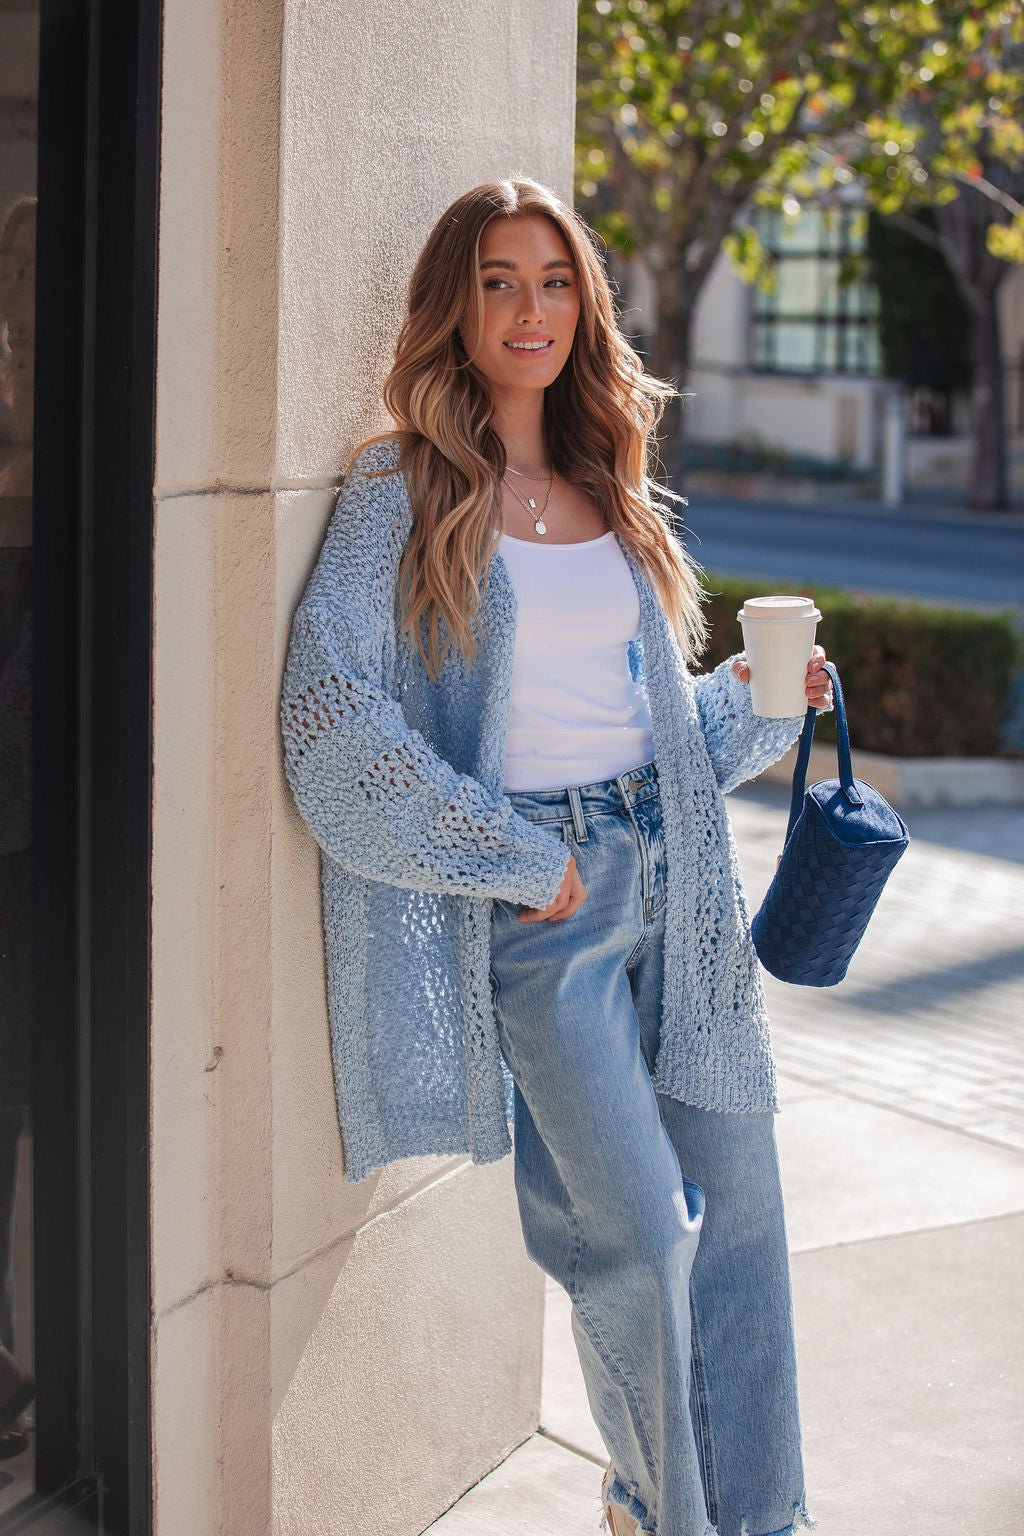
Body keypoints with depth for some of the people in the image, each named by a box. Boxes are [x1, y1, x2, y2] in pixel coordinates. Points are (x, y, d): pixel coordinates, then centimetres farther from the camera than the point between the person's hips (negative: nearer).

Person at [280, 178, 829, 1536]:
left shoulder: (610, 490, 14)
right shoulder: (403, 490, -4)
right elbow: (332, 709, -15)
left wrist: (761, 700, 3)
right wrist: (519, 863, -15)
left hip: (673, 867, 5)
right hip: (536, 898, -5)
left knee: (739, 1203, 7)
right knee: (640, 1231, -3)